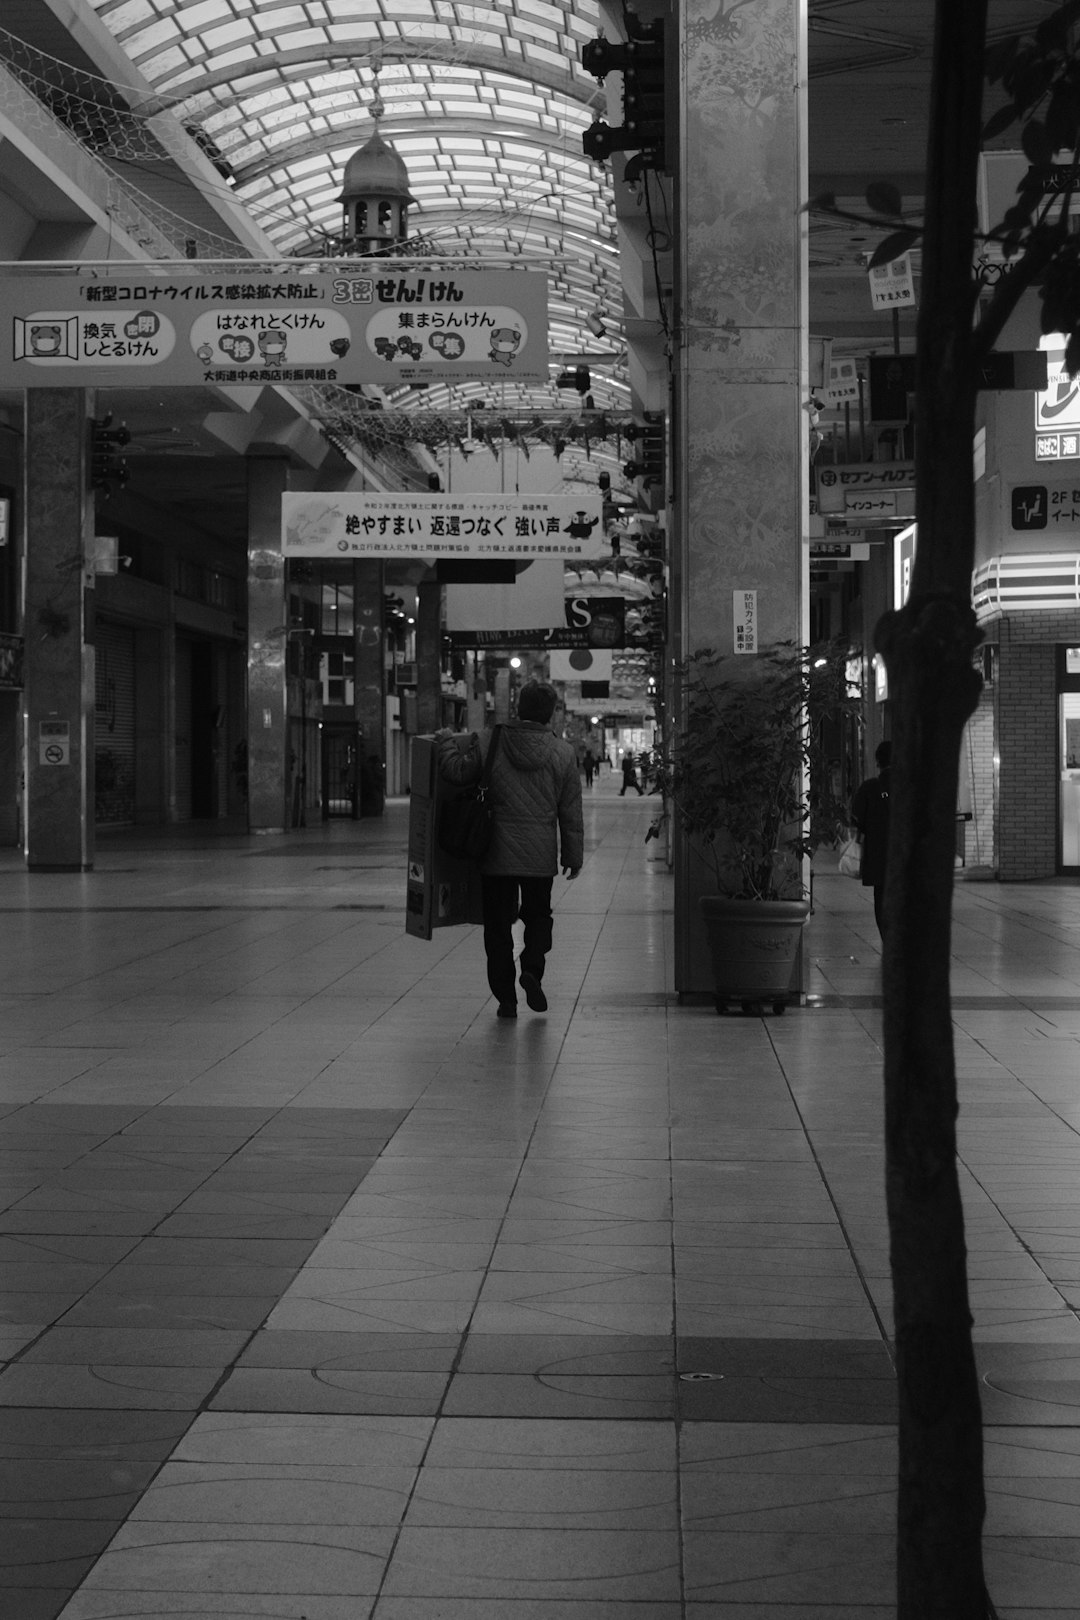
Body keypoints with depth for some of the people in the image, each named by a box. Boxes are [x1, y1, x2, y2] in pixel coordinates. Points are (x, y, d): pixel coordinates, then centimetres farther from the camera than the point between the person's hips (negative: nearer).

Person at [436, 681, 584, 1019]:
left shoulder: (489, 743, -7)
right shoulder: (563, 754, -2)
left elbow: (456, 772, -9)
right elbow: (571, 813, 2)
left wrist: (447, 742, 9)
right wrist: (573, 856, 10)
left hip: (496, 855, -1)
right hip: (540, 856, 1)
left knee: (498, 925, 8)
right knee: (539, 916, 19)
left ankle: (505, 997, 7)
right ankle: (532, 967, -6)